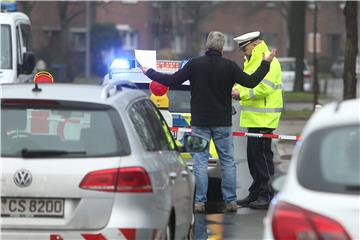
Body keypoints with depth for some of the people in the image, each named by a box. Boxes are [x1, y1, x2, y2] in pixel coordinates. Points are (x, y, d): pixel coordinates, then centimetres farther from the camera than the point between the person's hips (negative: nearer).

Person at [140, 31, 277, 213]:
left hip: (200, 123, -1)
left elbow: (171, 81, -5)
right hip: (223, 123, 1)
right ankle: (230, 201, 7)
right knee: (227, 161, 8)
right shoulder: (229, 66, -5)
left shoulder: (194, 64, -6)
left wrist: (149, 73, 8)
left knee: (200, 161, 2)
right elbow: (250, 82, -3)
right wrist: (265, 64, 10)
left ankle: (200, 201, -2)